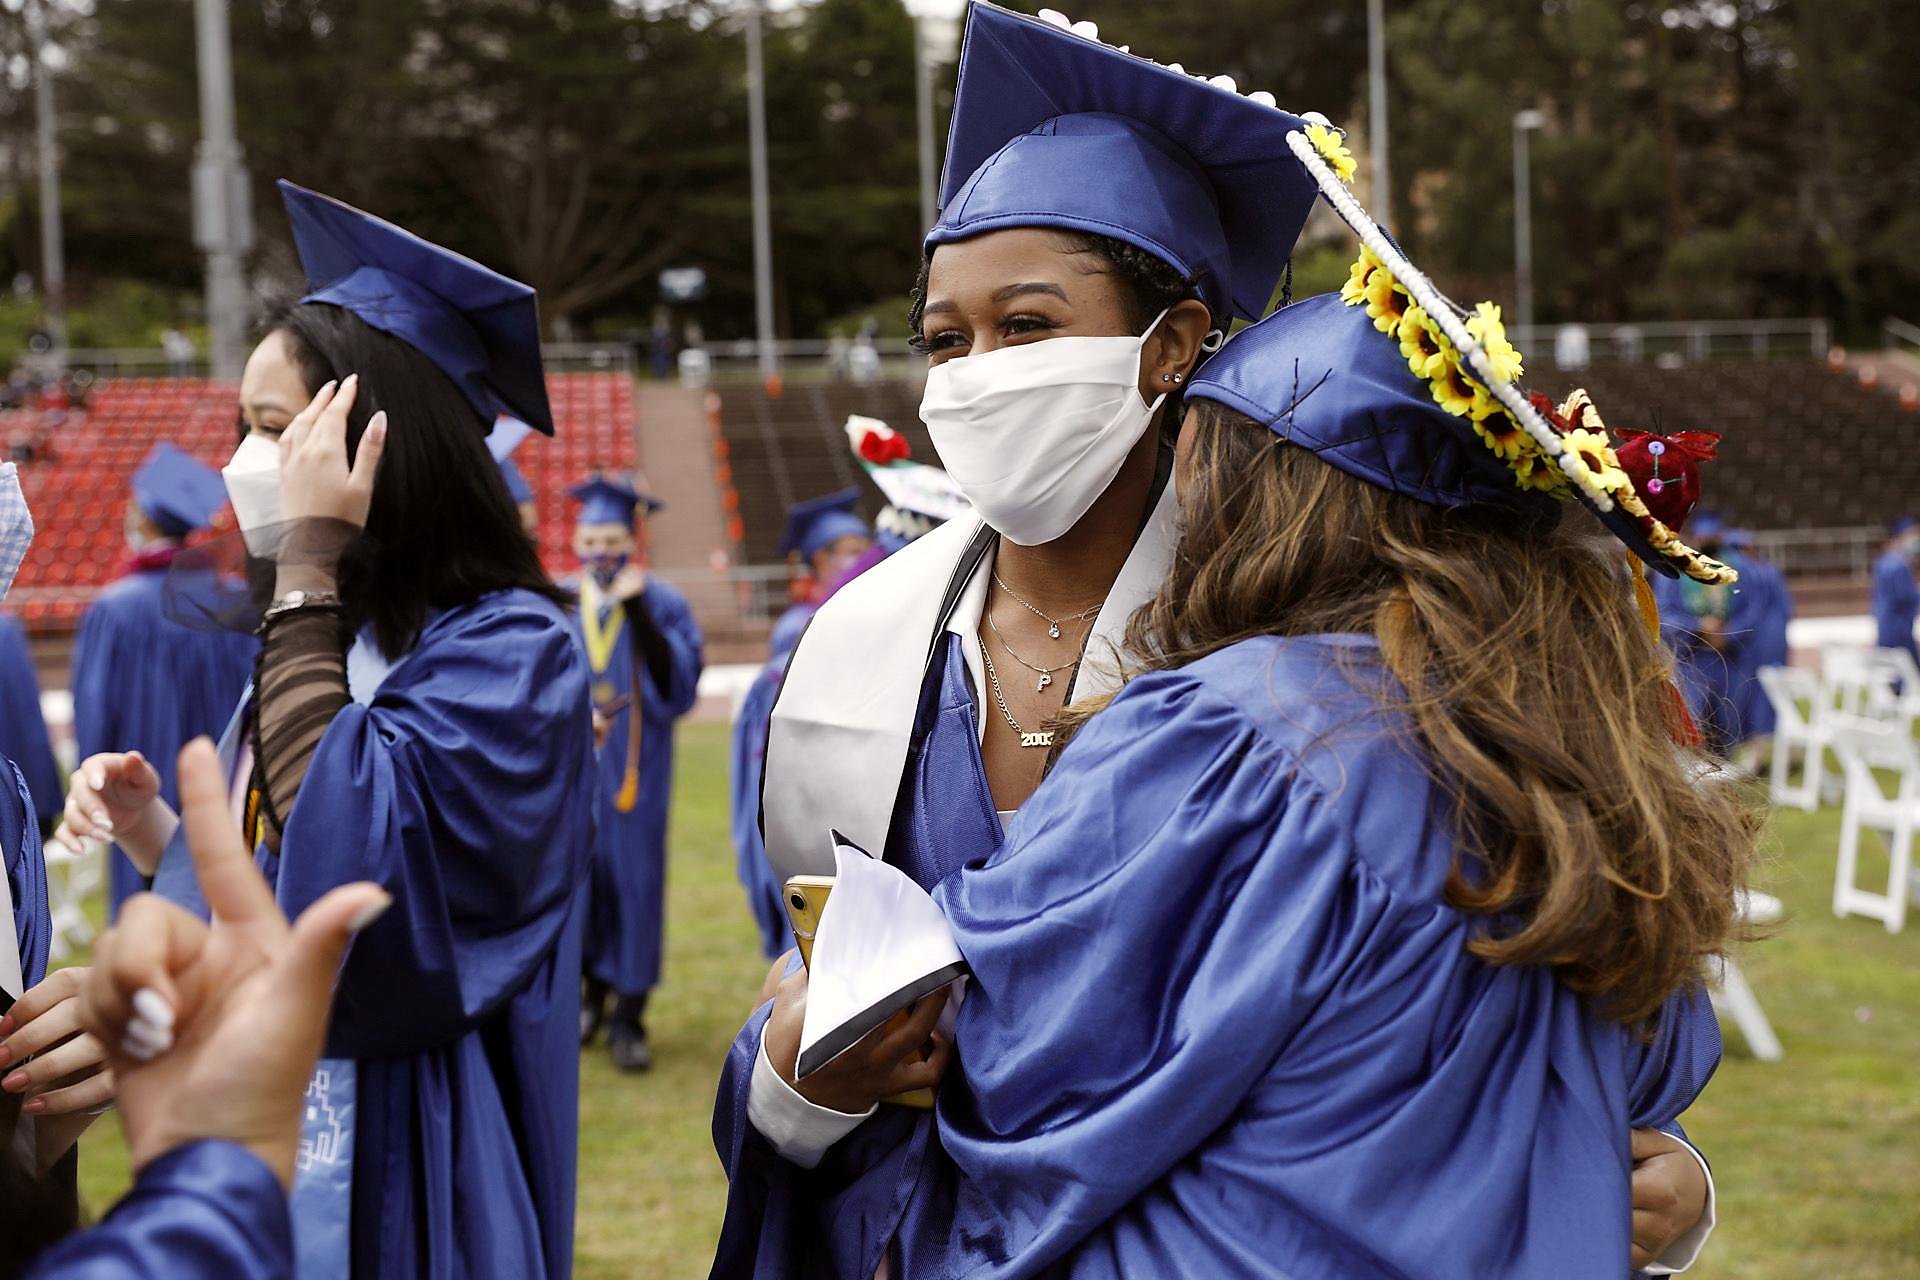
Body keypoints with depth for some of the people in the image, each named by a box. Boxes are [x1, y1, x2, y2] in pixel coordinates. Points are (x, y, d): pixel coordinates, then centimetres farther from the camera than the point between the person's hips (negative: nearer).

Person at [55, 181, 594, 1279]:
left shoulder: (509, 651, -14)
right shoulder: (325, 643, 10)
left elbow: (342, 868, -29)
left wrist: (310, 564, -21)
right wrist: (159, 837, -2)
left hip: (408, 1182, -8)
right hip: (269, 1147, 8)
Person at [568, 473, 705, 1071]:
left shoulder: (662, 603, -2)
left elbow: (677, 683, -14)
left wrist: (639, 614, -22)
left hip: (635, 768, -2)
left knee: (635, 878, -1)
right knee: (581, 872, 5)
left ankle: (629, 1016, 6)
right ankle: (593, 990, 24)